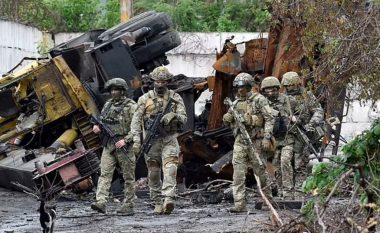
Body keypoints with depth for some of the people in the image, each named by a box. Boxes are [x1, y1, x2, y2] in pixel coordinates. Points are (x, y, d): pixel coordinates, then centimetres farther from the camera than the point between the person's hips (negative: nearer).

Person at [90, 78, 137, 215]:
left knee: (128, 177, 3)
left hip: (124, 146, -5)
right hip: (108, 146, 5)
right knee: (105, 174, -8)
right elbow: (101, 120, 26)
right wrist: (97, 127, 3)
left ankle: (128, 206, 8)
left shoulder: (131, 107, -6)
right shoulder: (108, 105, 13)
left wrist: (125, 140, -20)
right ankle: (101, 203, -16)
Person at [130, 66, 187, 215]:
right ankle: (157, 203, 11)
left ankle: (168, 199, -29)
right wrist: (136, 140, -10)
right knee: (154, 173, 4)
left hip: (169, 140, -1)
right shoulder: (145, 99, 3)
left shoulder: (175, 98, 5)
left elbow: (184, 118, 1)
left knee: (170, 169, -18)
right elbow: (136, 120, 1)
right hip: (151, 140, 1)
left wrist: (174, 116, -22)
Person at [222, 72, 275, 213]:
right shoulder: (236, 103, 14)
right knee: (238, 172, -7)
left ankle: (268, 199, 24)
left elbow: (269, 119, -7)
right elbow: (229, 122, 23)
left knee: (260, 171, 6)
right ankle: (239, 204, -10)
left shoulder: (259, 100, -3)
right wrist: (227, 119, -2)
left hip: (255, 140, -4)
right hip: (240, 141, 4)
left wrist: (267, 138, -16)